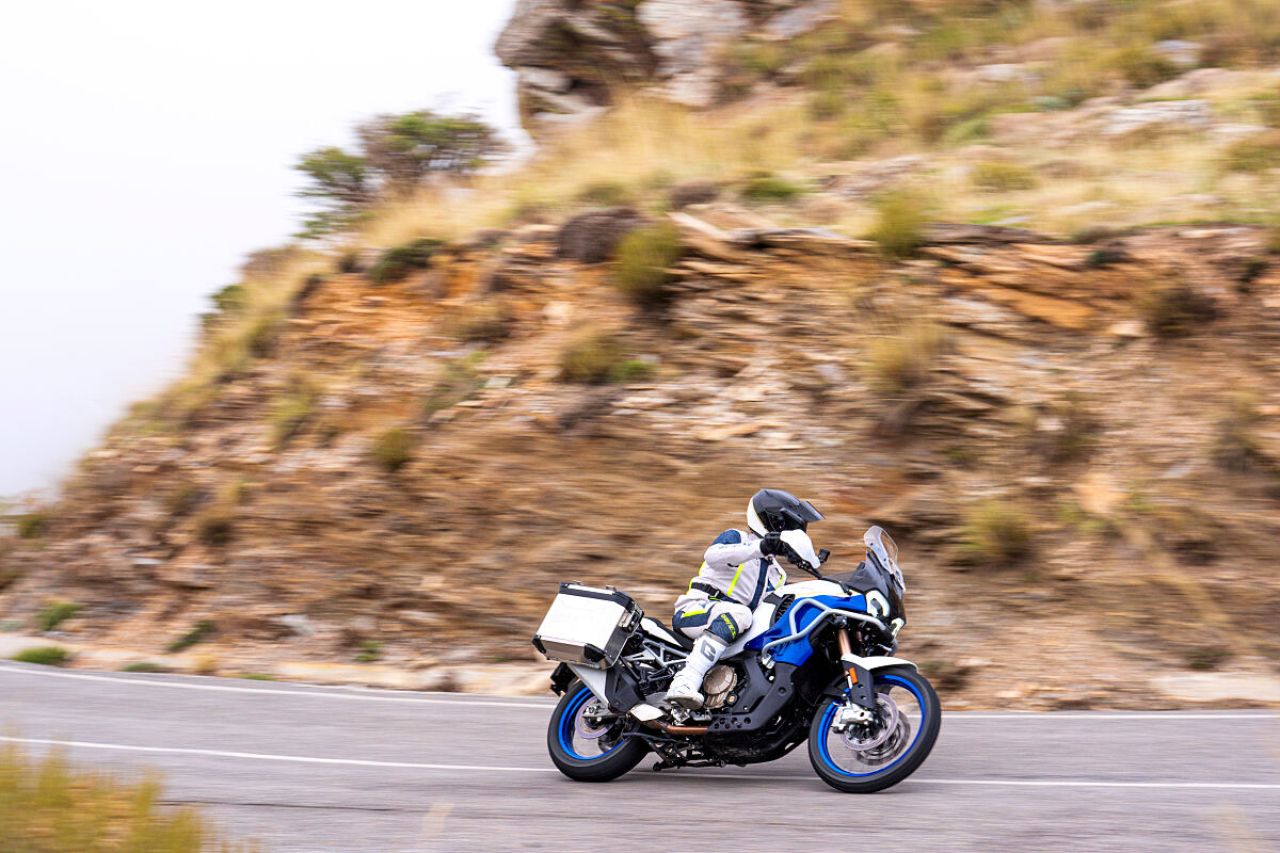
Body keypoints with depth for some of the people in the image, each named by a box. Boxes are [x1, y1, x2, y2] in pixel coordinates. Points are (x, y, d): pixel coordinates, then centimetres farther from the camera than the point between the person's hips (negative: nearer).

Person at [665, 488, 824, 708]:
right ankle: (684, 683, -52)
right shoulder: (735, 538, 3)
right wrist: (760, 548, -31)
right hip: (694, 611, -7)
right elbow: (712, 555, -20)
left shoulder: (776, 575, 25)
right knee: (738, 613, -39)